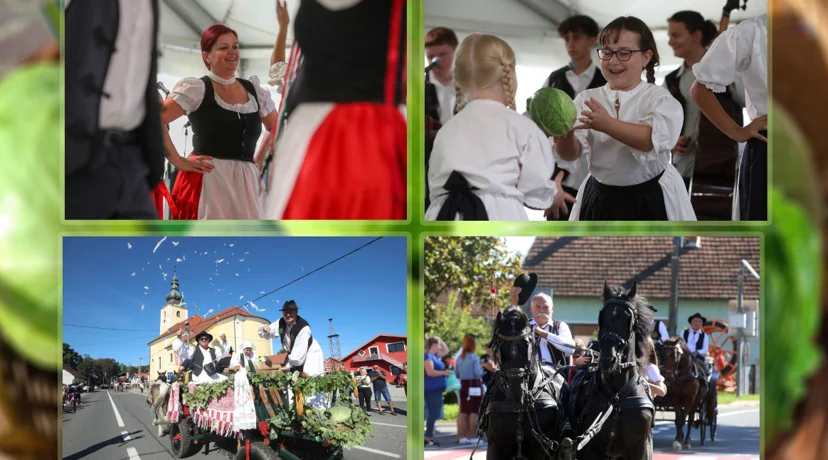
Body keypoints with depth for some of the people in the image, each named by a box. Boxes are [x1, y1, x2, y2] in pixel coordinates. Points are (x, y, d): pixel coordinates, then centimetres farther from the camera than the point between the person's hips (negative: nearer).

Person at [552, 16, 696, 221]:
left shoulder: (659, 98, -6)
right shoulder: (587, 99, 1)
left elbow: (656, 138, -27)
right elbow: (570, 154, -10)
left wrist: (607, 124, -41)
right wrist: (565, 135, -34)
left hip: (651, 202, -3)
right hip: (600, 202, 3)